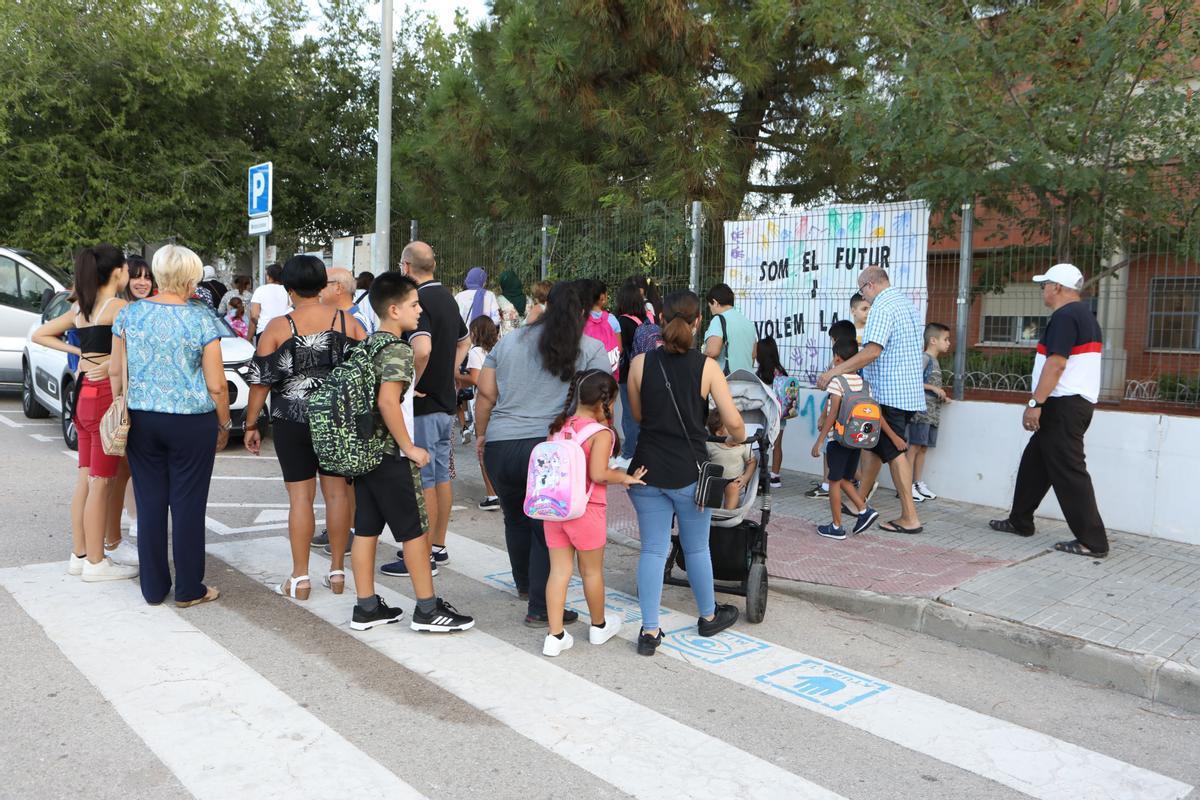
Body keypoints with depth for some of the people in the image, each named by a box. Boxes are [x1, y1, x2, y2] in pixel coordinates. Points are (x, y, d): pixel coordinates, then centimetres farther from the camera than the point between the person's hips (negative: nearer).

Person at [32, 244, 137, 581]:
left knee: (85, 480, 15)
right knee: (102, 484, -1)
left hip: (83, 394, 9)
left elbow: (40, 335, 20)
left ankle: (79, 555, 24)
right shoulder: (118, 307, -12)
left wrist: (78, 351, 12)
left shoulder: (80, 307, 12)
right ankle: (96, 563, 7)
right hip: (105, 396, -8)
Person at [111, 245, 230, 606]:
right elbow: (216, 385, -8)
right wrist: (224, 425, 4)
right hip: (192, 423, -3)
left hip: (141, 422, 4)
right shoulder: (202, 319, -9)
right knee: (187, 505, 5)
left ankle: (153, 588, 21)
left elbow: (115, 373, 6)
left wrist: (124, 410, 18)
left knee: (150, 503, 12)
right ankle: (189, 589, 15)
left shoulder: (128, 314, 2)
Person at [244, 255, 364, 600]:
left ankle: (300, 578, 9)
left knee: (300, 496, 3)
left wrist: (251, 424, 4)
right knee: (338, 492, 8)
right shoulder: (347, 322, 1)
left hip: (293, 420, -2)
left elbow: (260, 380, -5)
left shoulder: (278, 327, -6)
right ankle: (337, 572, 16)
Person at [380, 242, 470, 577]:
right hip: (446, 400, 9)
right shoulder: (447, 297, 11)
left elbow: (422, 348, -35)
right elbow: (464, 340, 26)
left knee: (423, 480, -3)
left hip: (423, 404, -9)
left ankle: (423, 558, 5)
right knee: (441, 475, 15)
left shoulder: (418, 301, -18)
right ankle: (438, 546, 25)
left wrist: (411, 382, -21)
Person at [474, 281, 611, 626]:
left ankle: (524, 583, 44)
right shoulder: (591, 349, 2)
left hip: (500, 445, 5)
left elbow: (485, 393, 11)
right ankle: (540, 608, 8)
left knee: (515, 519, 23)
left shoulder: (509, 341, 13)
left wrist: (480, 434, 21)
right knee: (549, 528, 6)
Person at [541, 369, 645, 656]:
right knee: (592, 570, 13)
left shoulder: (558, 425, 4)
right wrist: (625, 477, -6)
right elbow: (598, 474, -20)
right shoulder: (601, 432, -14)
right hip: (586, 510, -5)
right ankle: (598, 626, 32)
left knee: (559, 570, 9)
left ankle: (555, 636, 9)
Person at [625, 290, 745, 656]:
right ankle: (708, 616, 35)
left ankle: (649, 631, 9)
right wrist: (739, 439, 14)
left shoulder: (640, 363, -3)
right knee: (697, 548, 16)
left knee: (652, 549, 9)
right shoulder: (706, 366, -8)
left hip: (648, 469, 1)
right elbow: (733, 422, -8)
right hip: (689, 471, -1)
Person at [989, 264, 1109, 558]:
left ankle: (1093, 541, -6)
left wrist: (1035, 403, -22)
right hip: (1077, 403, 11)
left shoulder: (1064, 316, -14)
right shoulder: (1085, 315, 19)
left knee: (1069, 472, -8)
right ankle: (1020, 521, 26)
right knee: (1034, 462, 17)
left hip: (1063, 405, -11)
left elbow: (1056, 364, -22)